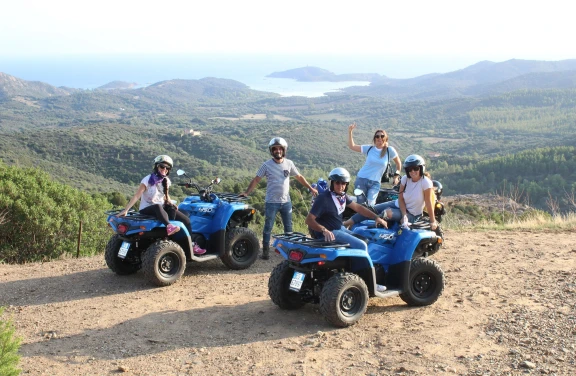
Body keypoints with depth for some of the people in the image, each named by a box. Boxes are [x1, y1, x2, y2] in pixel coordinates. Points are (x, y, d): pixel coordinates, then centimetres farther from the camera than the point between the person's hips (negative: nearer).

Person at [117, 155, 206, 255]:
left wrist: (171, 204, 0)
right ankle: (169, 226, -61)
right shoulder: (148, 179, -11)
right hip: (146, 209, -6)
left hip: (162, 208, 6)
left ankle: (191, 245, -11)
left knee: (186, 220, -11)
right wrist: (126, 210, -26)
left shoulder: (166, 181, 8)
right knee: (158, 207, -43)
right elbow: (136, 196, -17)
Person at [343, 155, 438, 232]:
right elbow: (401, 198, -6)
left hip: (412, 215, -6)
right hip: (398, 204, 6)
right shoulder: (405, 179, -7)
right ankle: (345, 224, -2)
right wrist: (404, 215, -19)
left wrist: (433, 221, -20)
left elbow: (428, 203, -21)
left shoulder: (426, 182, -23)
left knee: (388, 213, -34)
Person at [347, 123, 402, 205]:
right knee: (360, 204, 1)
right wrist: (350, 132, -7)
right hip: (361, 179, 1)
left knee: (370, 205, -12)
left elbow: (398, 163, 10)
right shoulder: (369, 149, -1)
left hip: (375, 183, -1)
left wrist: (396, 175, 4)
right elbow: (352, 146, 1)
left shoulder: (390, 150, -4)